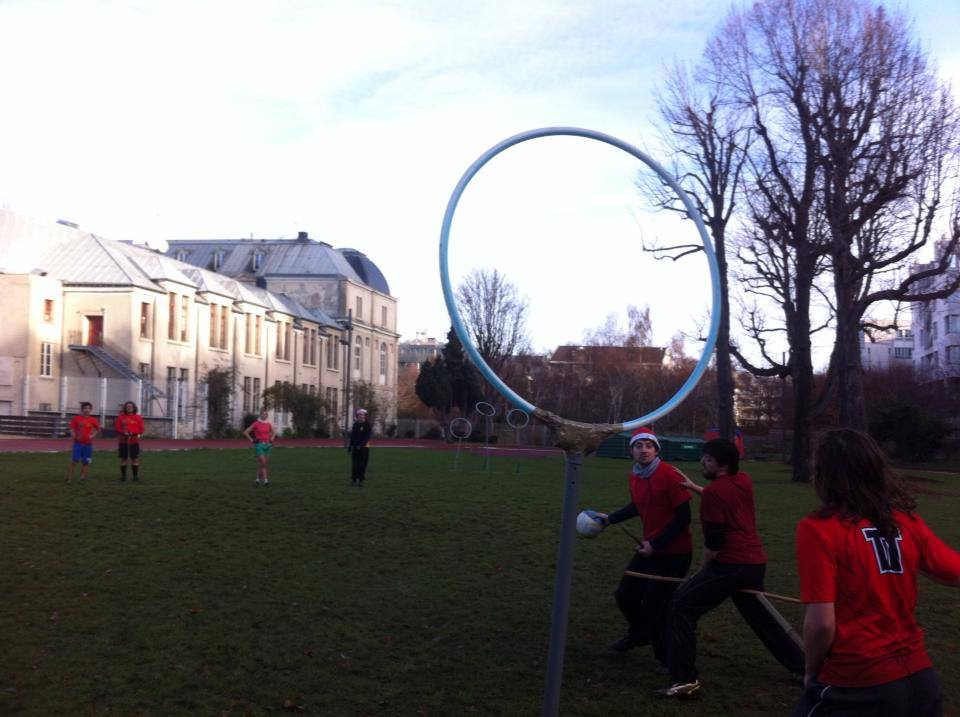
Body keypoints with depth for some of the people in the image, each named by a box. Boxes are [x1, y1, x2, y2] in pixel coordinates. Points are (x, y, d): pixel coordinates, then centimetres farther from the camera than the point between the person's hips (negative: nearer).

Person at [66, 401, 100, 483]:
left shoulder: (93, 420, 3)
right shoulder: (76, 419, -2)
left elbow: (98, 429, 16)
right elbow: (72, 429, 1)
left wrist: (93, 435, 1)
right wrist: (74, 435, -18)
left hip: (88, 444, 2)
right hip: (78, 443, -2)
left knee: (86, 463, 4)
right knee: (74, 461, -7)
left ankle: (83, 478, 13)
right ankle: (69, 478, 2)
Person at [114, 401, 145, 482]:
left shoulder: (138, 417, 3)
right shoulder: (121, 417, 4)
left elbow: (141, 429, 1)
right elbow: (117, 428, 3)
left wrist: (133, 432, -15)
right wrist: (123, 432, -14)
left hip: (134, 441, 0)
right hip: (123, 441, 1)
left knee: (135, 459, 0)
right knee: (123, 459, 4)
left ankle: (136, 476, 7)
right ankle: (123, 476, 12)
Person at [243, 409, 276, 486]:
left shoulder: (269, 424, 8)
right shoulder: (256, 424, -4)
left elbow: (274, 432, 26)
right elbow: (245, 432, -2)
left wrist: (271, 439, 11)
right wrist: (252, 440, -5)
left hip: (267, 445, 5)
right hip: (259, 445, -5)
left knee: (264, 463, 8)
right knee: (263, 462, -13)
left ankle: (259, 478, 22)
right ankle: (265, 479, -15)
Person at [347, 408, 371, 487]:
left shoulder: (367, 425, -5)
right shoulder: (355, 424, 8)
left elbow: (367, 437, -13)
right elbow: (352, 436, 13)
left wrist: (361, 445, -24)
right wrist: (349, 446, 12)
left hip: (364, 447, -3)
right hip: (355, 447, 3)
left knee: (363, 464, -2)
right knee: (355, 464, 4)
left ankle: (361, 480, 6)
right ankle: (354, 479, 13)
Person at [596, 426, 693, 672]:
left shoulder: (669, 475, -20)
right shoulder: (634, 477, 3)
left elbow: (683, 517, -19)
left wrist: (655, 545, -18)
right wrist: (610, 519, 18)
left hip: (674, 552, -8)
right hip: (650, 548, 8)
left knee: (655, 609, -7)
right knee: (625, 595, 16)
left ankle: (667, 659, 17)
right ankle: (639, 634, 46)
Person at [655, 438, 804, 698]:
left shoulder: (713, 491, -14)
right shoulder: (744, 481, 9)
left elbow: (713, 541, -15)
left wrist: (702, 569, 0)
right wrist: (695, 488, 28)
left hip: (731, 565, -9)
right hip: (756, 562, 9)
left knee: (682, 606, -7)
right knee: (761, 617, 26)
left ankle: (684, 679, -14)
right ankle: (802, 666, 35)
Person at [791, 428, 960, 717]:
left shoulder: (818, 528, -14)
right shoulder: (908, 520, 0)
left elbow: (821, 623, -16)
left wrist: (811, 672, 0)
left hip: (856, 688, -5)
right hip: (920, 678, 5)